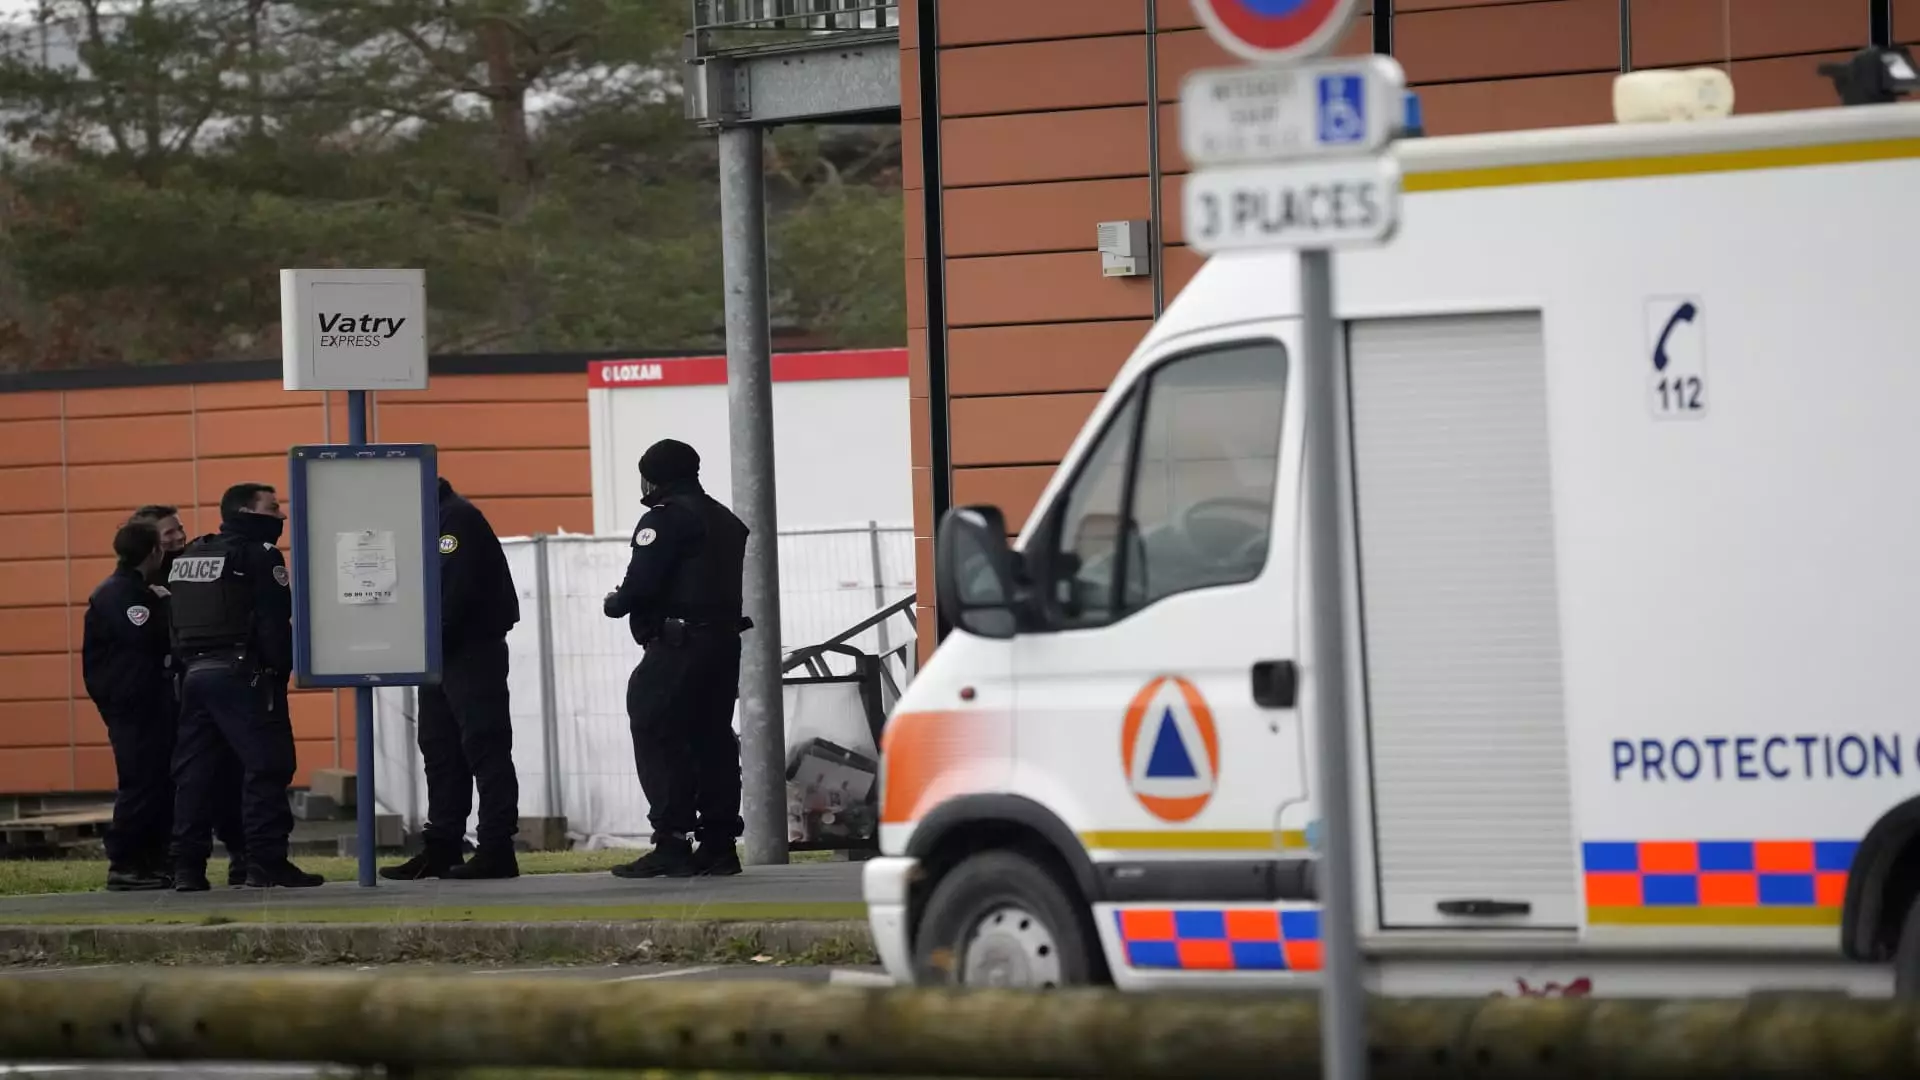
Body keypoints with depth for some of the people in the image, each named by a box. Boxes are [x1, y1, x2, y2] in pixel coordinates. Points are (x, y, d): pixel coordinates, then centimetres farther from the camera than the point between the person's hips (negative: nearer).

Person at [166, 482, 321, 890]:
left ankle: (187, 867, 5)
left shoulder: (187, 558, 18)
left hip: (194, 671, 8)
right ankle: (267, 862, -12)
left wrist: (187, 664, 18)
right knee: (266, 765, -6)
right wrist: (281, 670, -6)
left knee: (193, 771, 7)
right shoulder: (257, 555, -6)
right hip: (241, 673, -8)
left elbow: (175, 625, 19)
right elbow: (275, 623, -12)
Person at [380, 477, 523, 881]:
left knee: (483, 746, -8)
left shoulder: (457, 519, -13)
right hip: (441, 654, 10)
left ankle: (496, 848, -8)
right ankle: (442, 847, 13)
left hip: (472, 651, -10)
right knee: (440, 748, 10)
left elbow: (457, 590, -22)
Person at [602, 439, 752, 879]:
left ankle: (672, 843, -13)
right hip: (724, 640, 9)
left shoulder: (665, 520, -9)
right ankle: (719, 841, 8)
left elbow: (641, 584, -17)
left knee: (659, 742, -7)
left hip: (678, 646, -9)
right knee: (712, 740, 10)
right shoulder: (724, 521, 19)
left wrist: (615, 604, 4)